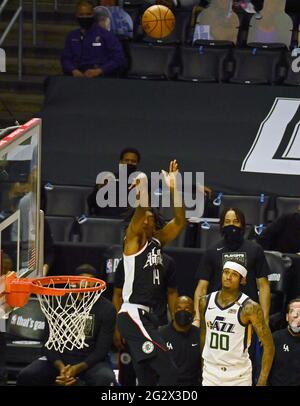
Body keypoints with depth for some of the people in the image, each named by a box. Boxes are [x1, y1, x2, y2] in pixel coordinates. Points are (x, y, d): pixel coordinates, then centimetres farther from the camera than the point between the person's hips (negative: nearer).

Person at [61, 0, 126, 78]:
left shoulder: (106, 35, 4)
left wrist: (99, 71, -14)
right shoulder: (72, 36, 18)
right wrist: (73, 71, -6)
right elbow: (66, 59, 16)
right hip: (77, 78, 3)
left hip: (100, 78, -3)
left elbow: (119, 59, -1)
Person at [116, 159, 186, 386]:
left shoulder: (157, 242, 15)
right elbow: (140, 212, -23)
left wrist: (174, 189, 1)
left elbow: (179, 222, 10)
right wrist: (143, 188, -40)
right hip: (133, 315, -9)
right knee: (169, 372, -16)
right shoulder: (133, 241, -6)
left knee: (146, 379, 11)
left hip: (145, 315, 9)